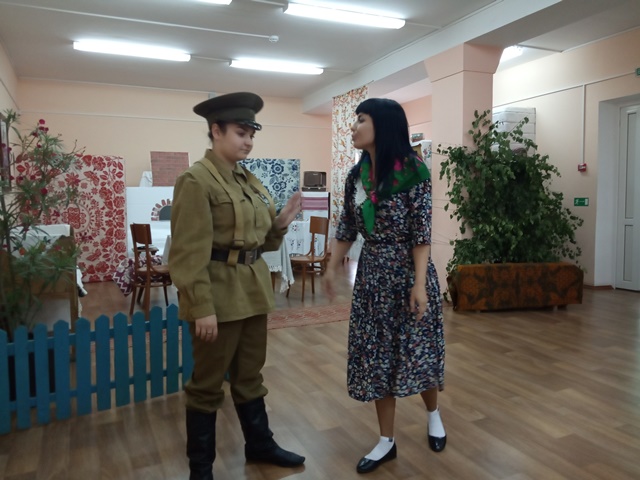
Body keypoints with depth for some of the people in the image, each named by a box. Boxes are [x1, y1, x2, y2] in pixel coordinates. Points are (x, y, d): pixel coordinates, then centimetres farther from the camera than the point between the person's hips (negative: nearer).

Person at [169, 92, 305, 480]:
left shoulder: (250, 181, 11)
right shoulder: (196, 180, -13)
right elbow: (190, 253, -18)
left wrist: (282, 221, -2)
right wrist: (202, 308, -20)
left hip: (253, 291, 8)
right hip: (218, 294, -7)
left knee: (250, 374, 20)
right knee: (209, 382, 8)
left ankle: (260, 444, 38)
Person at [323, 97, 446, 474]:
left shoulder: (412, 170, -12)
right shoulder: (357, 175, 5)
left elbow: (422, 232, -15)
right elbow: (347, 228, 11)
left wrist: (419, 284, -19)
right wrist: (332, 268, 7)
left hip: (408, 270, -5)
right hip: (372, 273, 5)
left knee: (418, 349, 8)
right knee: (376, 355, 8)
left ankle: (434, 415, 40)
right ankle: (387, 442, 24)